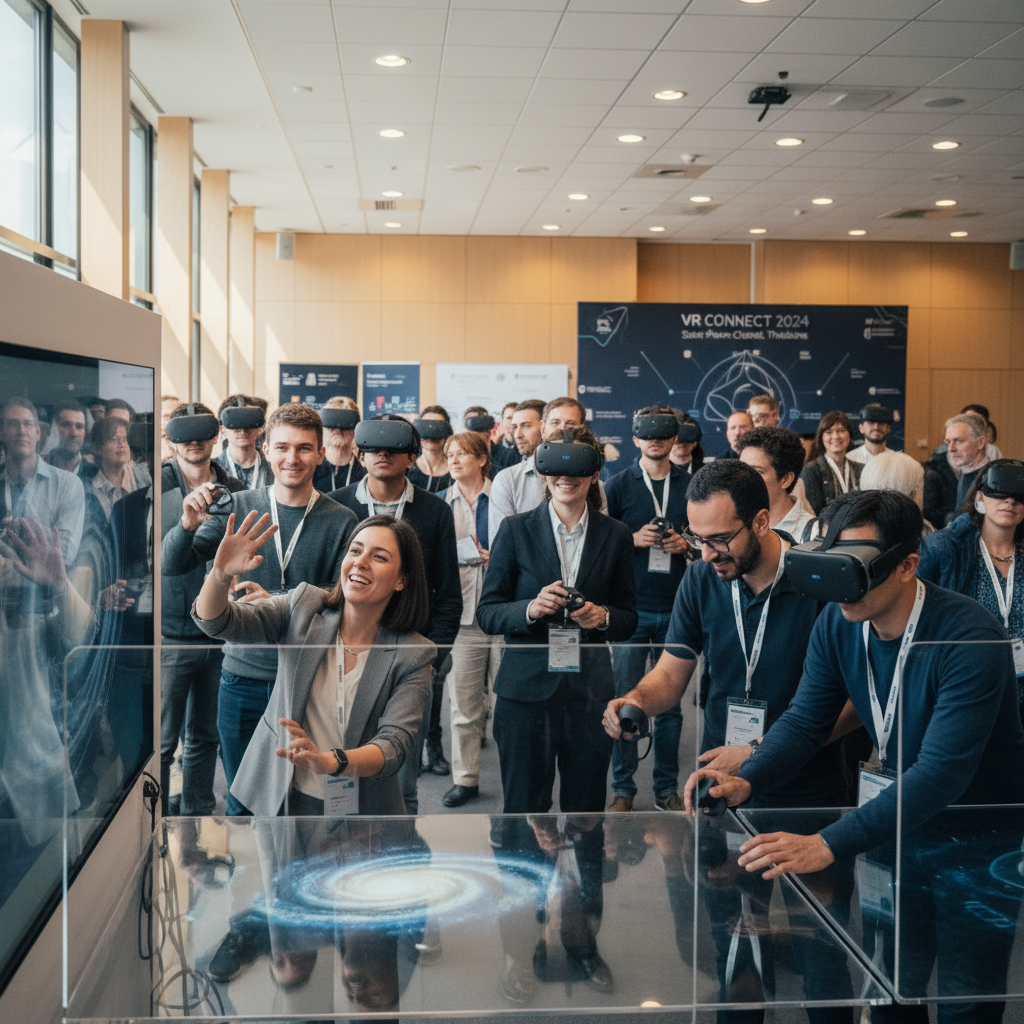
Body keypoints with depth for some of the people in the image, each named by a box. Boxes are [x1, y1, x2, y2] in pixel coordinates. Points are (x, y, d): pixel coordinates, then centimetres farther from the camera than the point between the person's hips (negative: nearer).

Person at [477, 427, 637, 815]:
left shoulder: (616, 536, 7)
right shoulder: (515, 530, 3)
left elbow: (629, 618, 12)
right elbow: (487, 613, 2)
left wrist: (603, 616, -10)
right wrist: (531, 609, -17)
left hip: (590, 691, 1)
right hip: (527, 689, -1)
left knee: (586, 809, 8)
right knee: (523, 808, 4)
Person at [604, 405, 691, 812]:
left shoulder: (690, 485, 8)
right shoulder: (618, 485, 3)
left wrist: (687, 543, -5)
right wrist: (634, 539, -12)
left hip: (676, 608, 2)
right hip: (630, 607, -2)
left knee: (670, 702, 8)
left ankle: (667, 788, 18)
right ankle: (622, 789, 11)